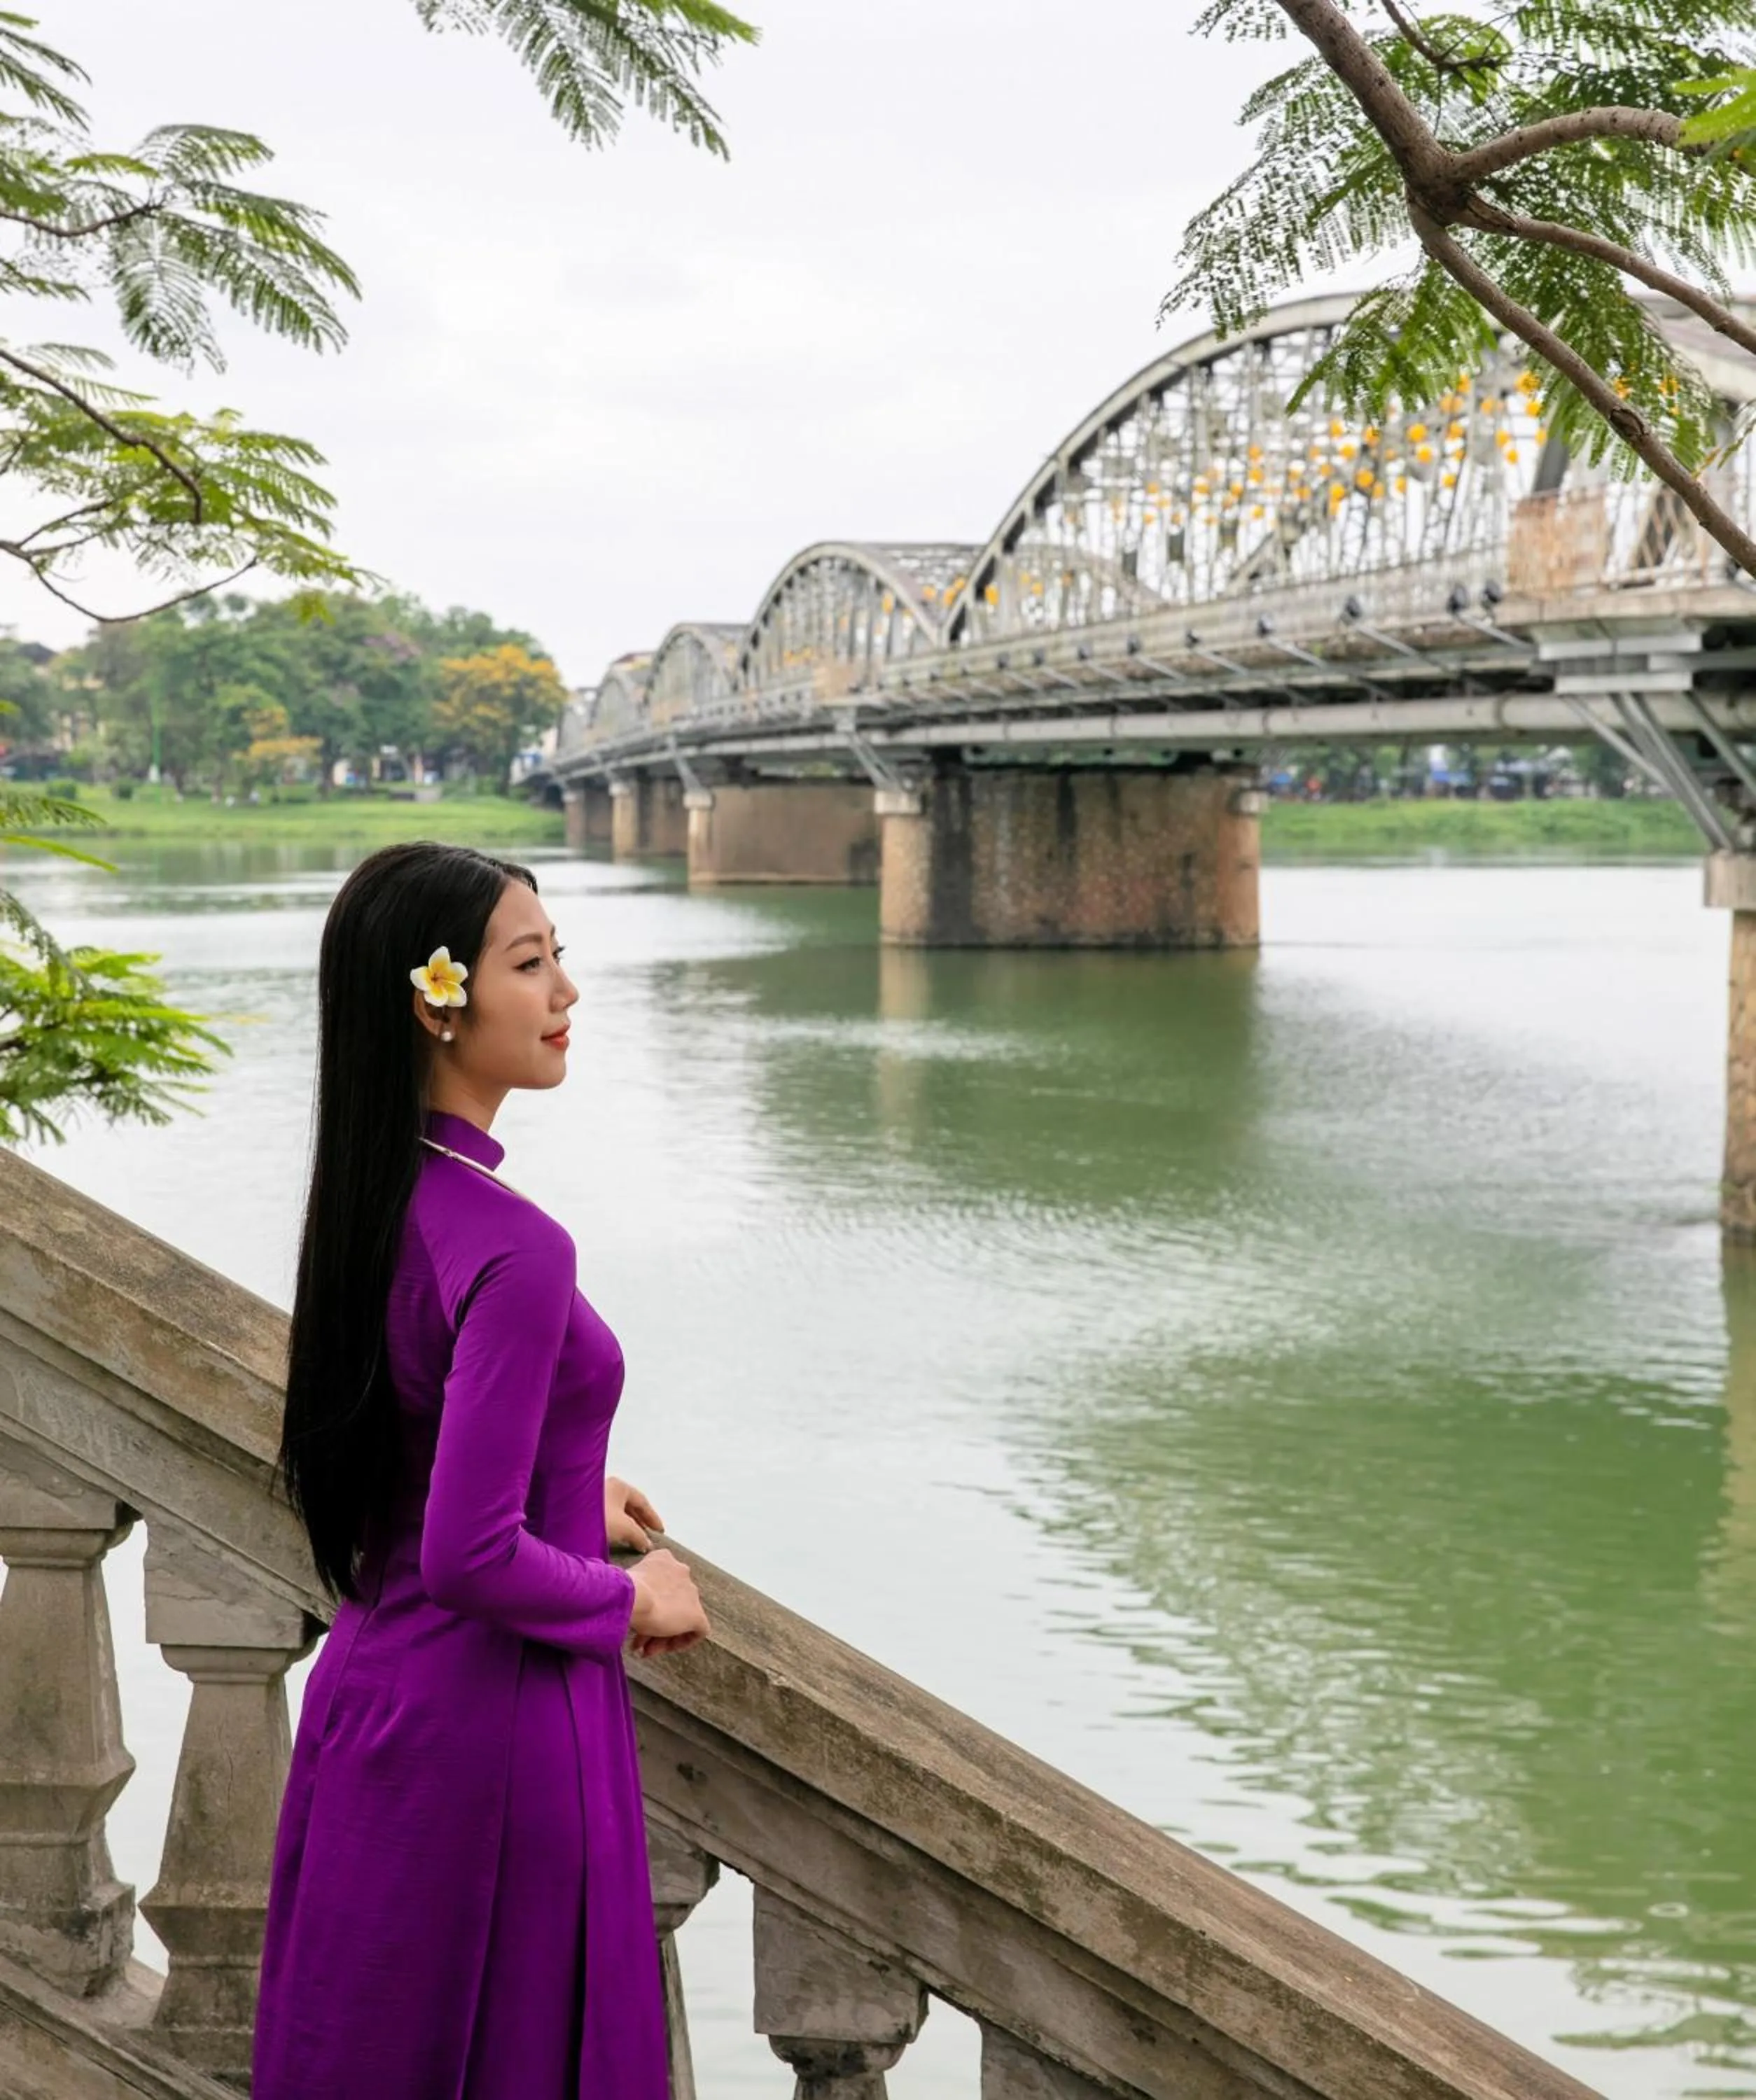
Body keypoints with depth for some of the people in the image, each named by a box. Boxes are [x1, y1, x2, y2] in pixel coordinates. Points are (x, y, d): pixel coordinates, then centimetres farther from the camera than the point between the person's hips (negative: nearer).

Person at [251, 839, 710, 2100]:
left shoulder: (370, 1201, 2)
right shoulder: (514, 1247, -25)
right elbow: (472, 1557, -26)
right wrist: (632, 1596, -10)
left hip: (372, 1686, 9)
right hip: (494, 1712, -9)